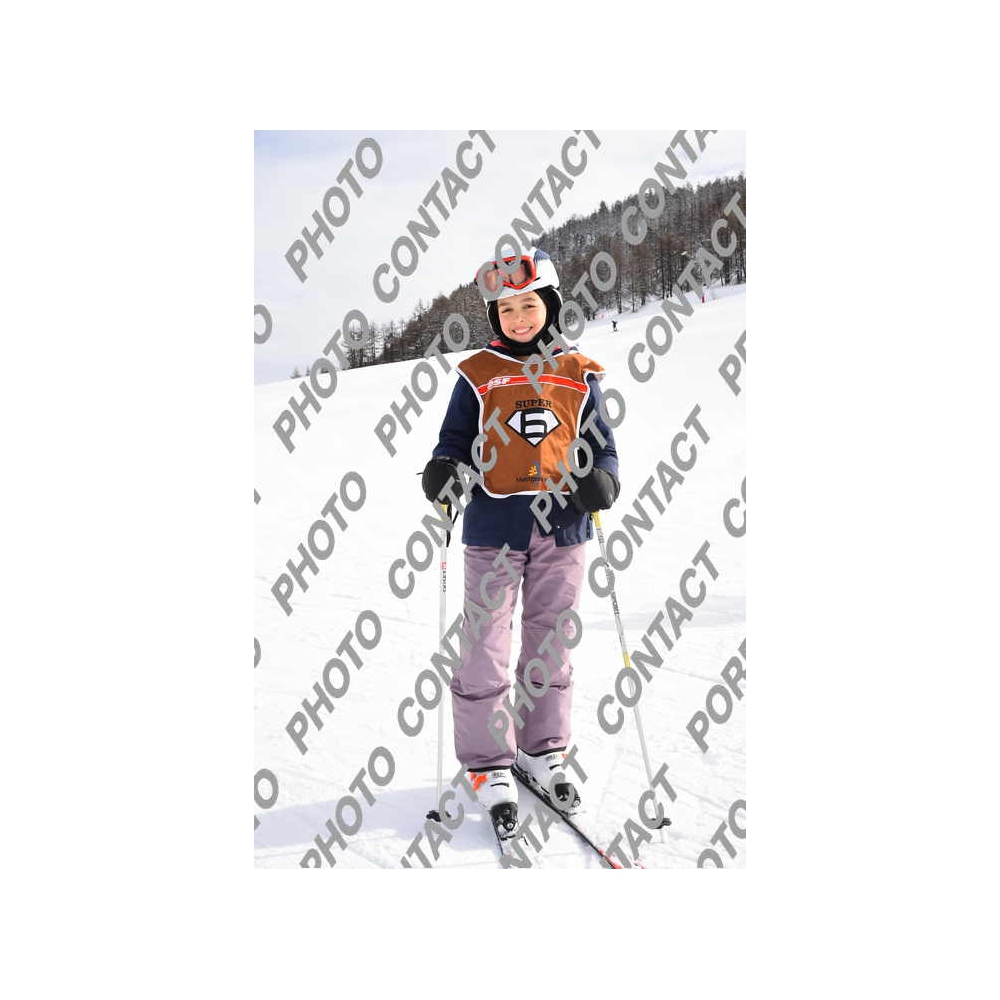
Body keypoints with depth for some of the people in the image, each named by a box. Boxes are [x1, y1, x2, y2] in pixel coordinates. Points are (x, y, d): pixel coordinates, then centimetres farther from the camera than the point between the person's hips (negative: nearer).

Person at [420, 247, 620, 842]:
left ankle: (543, 753, 28)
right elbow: (456, 440, 8)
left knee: (551, 646, 12)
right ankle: (490, 766, 12)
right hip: (495, 526, -2)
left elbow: (601, 443, 13)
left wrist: (601, 481, -7)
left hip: (562, 527, 2)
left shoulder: (578, 375, 7)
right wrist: (444, 471, -13)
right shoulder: (478, 375, 2)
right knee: (486, 649, -1)